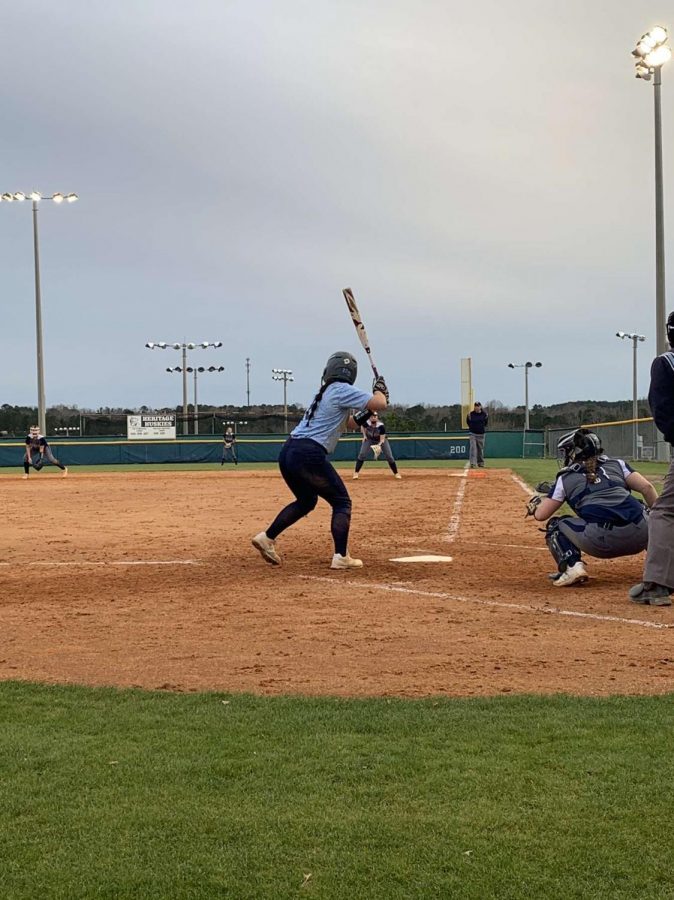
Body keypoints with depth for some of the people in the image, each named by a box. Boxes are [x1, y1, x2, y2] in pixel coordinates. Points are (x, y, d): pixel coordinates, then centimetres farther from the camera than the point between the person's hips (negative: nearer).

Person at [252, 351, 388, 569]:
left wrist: (367, 412, 21)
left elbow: (349, 422, 33)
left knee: (306, 500, 28)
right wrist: (379, 389, 10)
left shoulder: (324, 393, 23)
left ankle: (267, 538, 21)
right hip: (309, 455, -8)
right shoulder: (342, 391, -3)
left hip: (287, 453, 8)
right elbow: (380, 404, -9)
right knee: (341, 501, 5)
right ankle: (341, 557, -2)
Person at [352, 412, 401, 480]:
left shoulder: (381, 426, -34)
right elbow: (363, 428, 1)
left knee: (389, 456, -8)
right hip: (369, 439, 2)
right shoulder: (366, 423, -26)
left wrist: (379, 445, -49)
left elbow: (382, 439, -31)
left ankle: (396, 473, 6)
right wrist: (364, 436, -13)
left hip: (381, 440, -2)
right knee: (362, 454, -14)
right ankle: (356, 473, -6)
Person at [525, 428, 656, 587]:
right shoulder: (617, 464, 22)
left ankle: (572, 566, -2)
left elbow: (540, 515, 18)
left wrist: (535, 504, 40)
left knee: (555, 525, 23)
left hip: (600, 541, -3)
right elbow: (646, 487, 9)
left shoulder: (566, 478, 17)